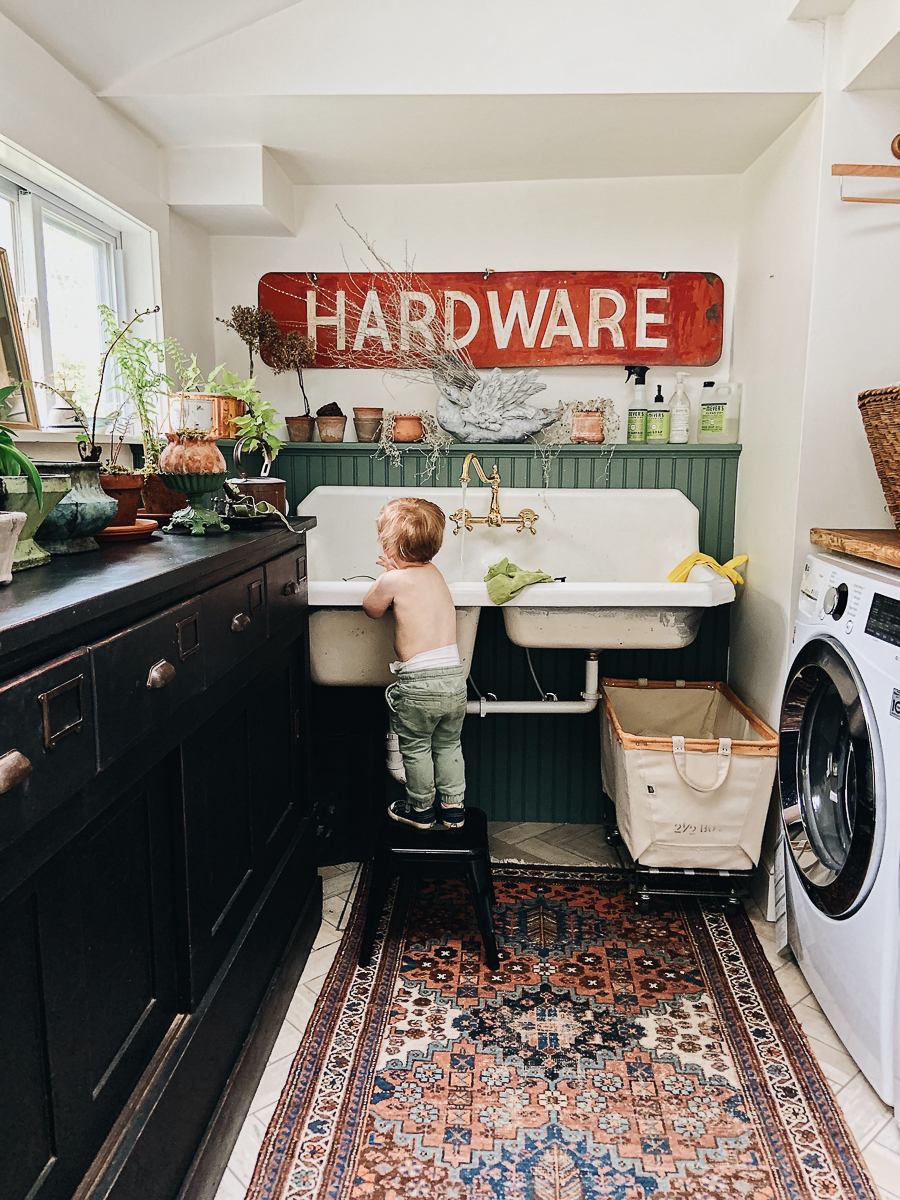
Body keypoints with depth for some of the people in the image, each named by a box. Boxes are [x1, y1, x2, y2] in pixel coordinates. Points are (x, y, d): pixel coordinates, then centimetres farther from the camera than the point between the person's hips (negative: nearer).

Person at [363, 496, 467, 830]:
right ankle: (453, 808, 31)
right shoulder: (435, 573, 10)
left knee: (416, 748, 14)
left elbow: (371, 609, 6)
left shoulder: (394, 580, -10)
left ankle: (421, 809, 29)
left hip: (418, 682, -6)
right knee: (448, 744, 22)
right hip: (454, 676, 6)